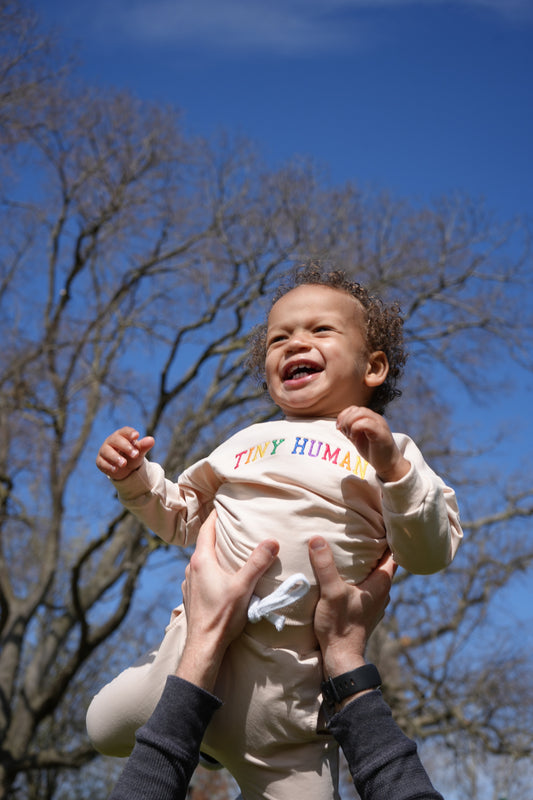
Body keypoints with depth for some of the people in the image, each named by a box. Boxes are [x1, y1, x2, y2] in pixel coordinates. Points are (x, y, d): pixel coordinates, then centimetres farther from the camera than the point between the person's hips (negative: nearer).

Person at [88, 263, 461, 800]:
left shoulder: (391, 455, 2)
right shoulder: (248, 442, 15)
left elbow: (433, 554, -9)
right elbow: (183, 518, 24)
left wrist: (393, 467, -22)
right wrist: (135, 478, 6)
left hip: (287, 680, -4)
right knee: (106, 728, 11)